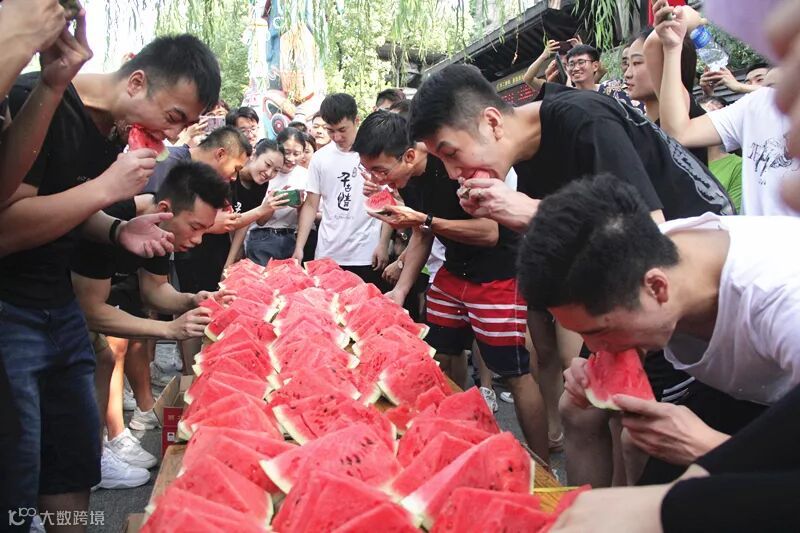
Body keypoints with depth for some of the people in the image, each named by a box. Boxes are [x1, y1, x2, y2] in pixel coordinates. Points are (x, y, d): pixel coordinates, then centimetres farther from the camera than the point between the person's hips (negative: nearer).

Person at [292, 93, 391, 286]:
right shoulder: (320, 158, 6)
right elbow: (310, 206, 10)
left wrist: (383, 244, -6)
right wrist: (299, 247, 1)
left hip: (367, 257, -2)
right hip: (327, 256, 2)